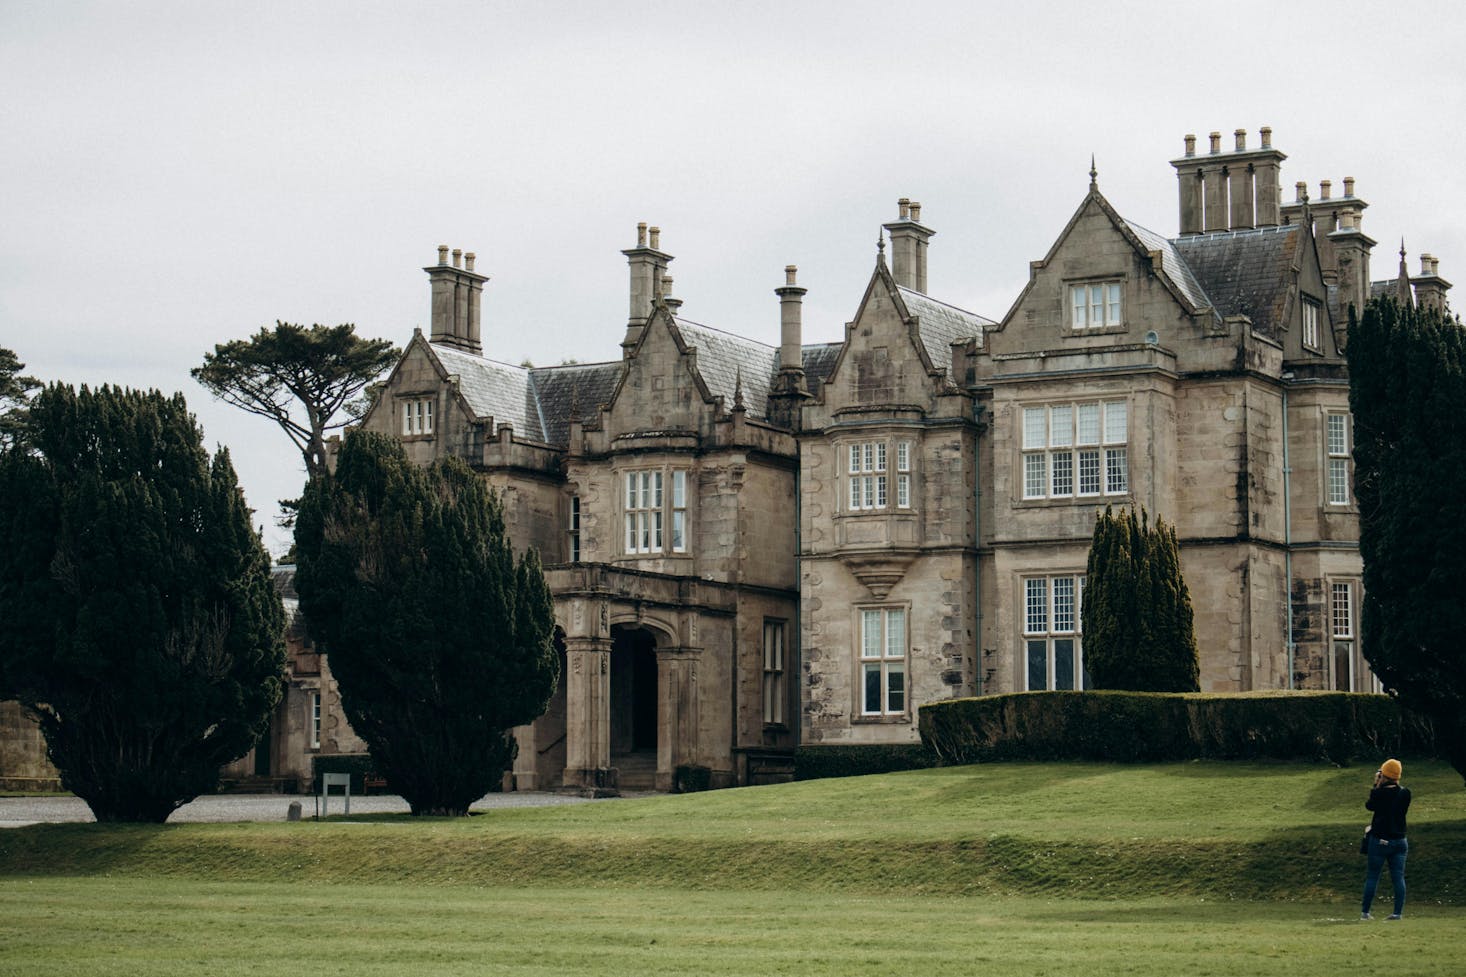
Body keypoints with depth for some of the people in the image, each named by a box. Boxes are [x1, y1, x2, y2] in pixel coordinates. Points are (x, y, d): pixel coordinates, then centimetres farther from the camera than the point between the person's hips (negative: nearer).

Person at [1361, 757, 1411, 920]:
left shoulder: (1379, 793, -13)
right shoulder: (1405, 793, -3)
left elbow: (1369, 805, 4)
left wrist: (1376, 786, 7)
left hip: (1379, 841, -3)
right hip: (1399, 840, 3)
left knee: (1372, 876, 6)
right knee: (1398, 877, 5)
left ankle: (1365, 912, 11)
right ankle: (1398, 912, 1)